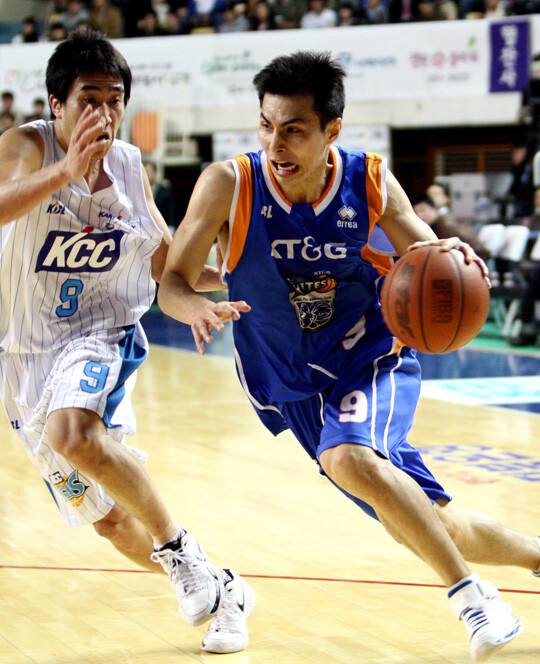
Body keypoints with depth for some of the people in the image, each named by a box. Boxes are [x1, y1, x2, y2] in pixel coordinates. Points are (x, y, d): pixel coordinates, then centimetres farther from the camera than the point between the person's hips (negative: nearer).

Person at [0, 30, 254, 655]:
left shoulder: (130, 165, -1)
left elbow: (166, 262, 14)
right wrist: (65, 170, -48)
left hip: (101, 335, -1)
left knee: (72, 433, -36)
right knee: (109, 519, 9)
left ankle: (180, 552, -19)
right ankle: (218, 590, 30)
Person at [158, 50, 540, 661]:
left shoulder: (370, 182, -14)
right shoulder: (228, 185, -16)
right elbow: (171, 283, -15)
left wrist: (452, 259, -27)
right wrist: (199, 308, -40)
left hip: (374, 357, -1)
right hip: (296, 386, 2)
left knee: (349, 459, -35)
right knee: (436, 528, 1)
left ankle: (470, 594, -18)